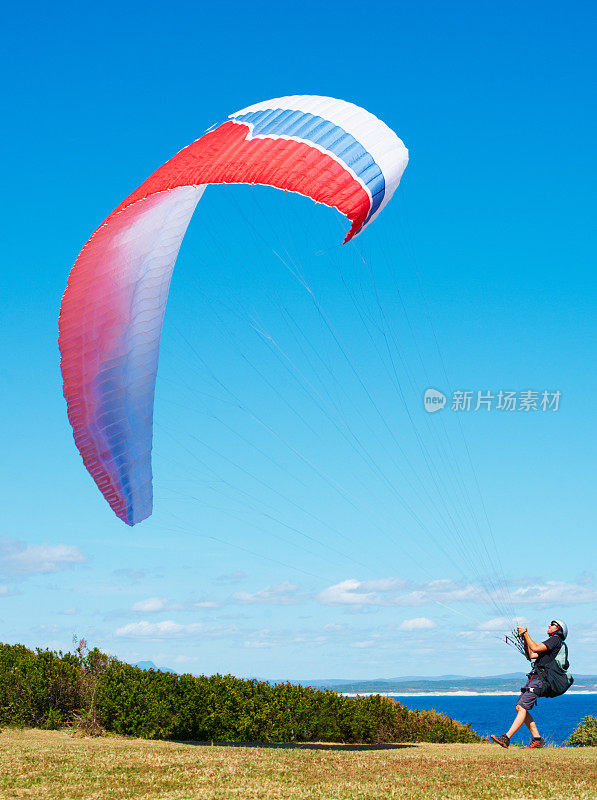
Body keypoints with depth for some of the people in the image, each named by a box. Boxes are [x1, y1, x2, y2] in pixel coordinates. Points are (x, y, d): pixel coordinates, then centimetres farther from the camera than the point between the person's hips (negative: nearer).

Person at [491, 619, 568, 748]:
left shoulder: (555, 639, -3)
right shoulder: (551, 642, 28)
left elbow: (535, 648, -15)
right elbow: (531, 656, 29)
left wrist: (526, 634, -6)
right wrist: (525, 639, 21)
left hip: (539, 679, -10)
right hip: (534, 678, 10)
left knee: (522, 708, -17)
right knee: (519, 708, 5)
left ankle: (506, 738, -25)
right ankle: (537, 739, 7)